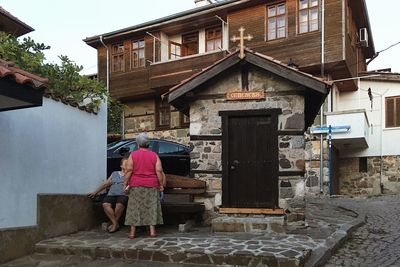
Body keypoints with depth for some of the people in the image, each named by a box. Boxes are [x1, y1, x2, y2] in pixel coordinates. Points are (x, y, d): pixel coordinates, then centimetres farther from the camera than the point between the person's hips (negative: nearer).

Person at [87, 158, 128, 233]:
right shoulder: (114, 174, 26)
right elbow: (105, 184, 26)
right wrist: (95, 192, 23)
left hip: (123, 195, -3)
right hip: (111, 195, 3)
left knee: (119, 204, -35)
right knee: (105, 204, -28)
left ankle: (113, 223, -14)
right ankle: (116, 224, -20)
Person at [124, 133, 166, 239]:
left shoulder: (133, 155, -1)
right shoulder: (154, 155, 2)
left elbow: (129, 170, -7)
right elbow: (159, 171, -3)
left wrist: (126, 184, -1)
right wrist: (161, 185, 3)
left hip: (136, 186, 0)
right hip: (151, 186, 1)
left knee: (134, 208, 6)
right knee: (151, 207, 6)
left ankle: (132, 232, 9)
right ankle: (152, 231, 5)